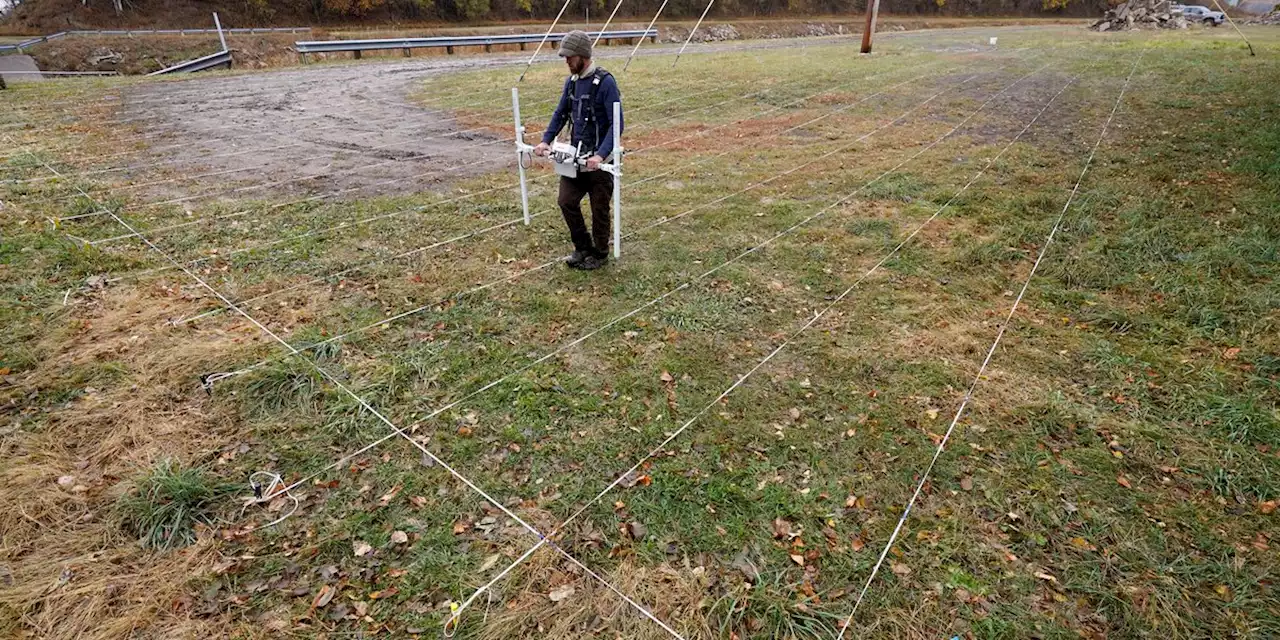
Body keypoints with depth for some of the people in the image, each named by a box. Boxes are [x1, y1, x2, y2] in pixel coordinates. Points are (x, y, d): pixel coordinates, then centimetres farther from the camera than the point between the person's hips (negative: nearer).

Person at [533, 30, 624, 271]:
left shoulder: (605, 82, -16)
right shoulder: (571, 81, 7)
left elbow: (617, 123, -21)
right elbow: (560, 114, 16)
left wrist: (600, 155, -31)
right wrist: (546, 141, 2)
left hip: (599, 159, -7)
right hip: (576, 155, 7)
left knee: (599, 208, 5)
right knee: (567, 201, 5)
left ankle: (600, 254, 24)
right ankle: (583, 247, 24)